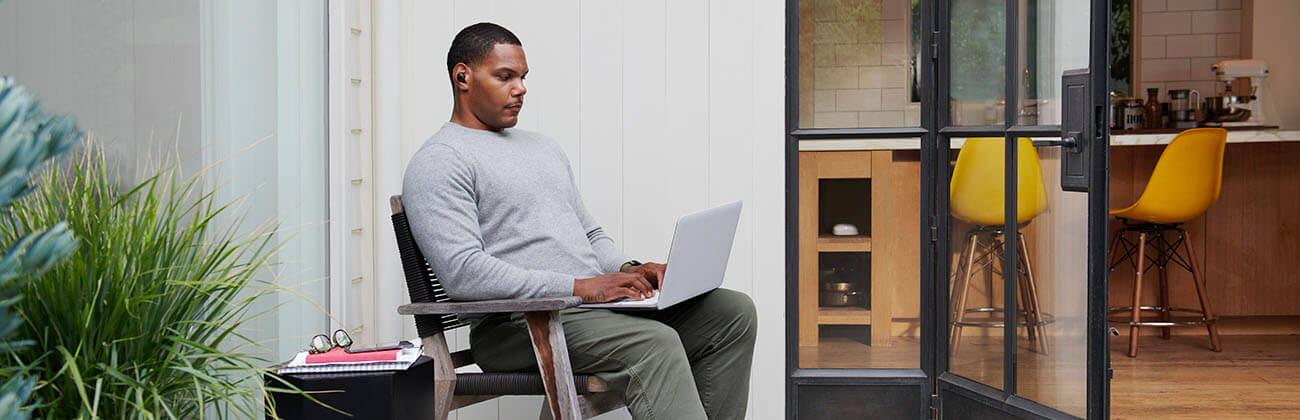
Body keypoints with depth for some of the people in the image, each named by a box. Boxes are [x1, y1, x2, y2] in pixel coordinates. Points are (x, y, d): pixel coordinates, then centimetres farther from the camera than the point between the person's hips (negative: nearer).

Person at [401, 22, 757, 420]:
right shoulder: (438, 163, -4)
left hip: (593, 300, 9)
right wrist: (580, 287, -21)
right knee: (655, 343, -33)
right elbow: (463, 274, -17)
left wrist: (626, 269, 3)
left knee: (734, 312, -6)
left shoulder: (544, 147, 25)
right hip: (516, 325, -8)